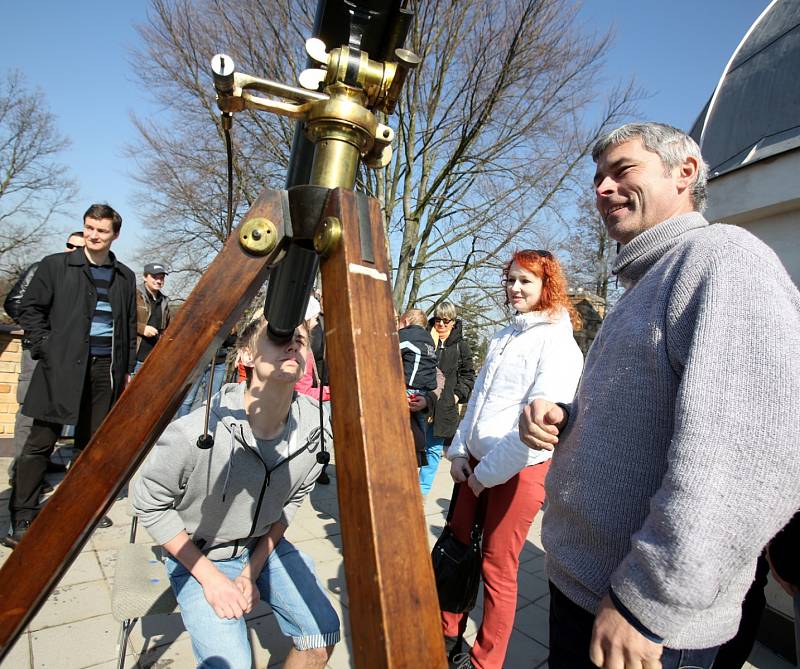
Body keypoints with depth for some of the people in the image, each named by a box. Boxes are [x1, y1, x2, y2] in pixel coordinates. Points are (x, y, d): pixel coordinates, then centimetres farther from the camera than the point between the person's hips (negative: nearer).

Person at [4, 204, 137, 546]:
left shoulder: (125, 277, 11)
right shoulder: (56, 265, 3)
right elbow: (29, 308, 4)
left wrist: (128, 369, 11)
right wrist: (45, 347, -7)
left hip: (106, 368, 3)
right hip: (62, 366, -3)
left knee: (93, 442, 10)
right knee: (41, 441, -1)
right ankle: (23, 518, 9)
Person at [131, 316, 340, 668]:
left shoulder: (314, 425, -18)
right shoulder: (194, 433, -31)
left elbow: (292, 500, -1)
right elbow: (149, 503, -15)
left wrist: (253, 570, -3)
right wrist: (210, 576, -13)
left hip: (263, 546, 4)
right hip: (197, 555, -3)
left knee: (323, 633, -7)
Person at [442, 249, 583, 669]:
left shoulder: (558, 343, -12)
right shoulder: (504, 336, 10)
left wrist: (490, 472, -15)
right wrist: (459, 450, 7)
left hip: (519, 470, -7)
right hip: (475, 462, 7)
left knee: (497, 568, 6)